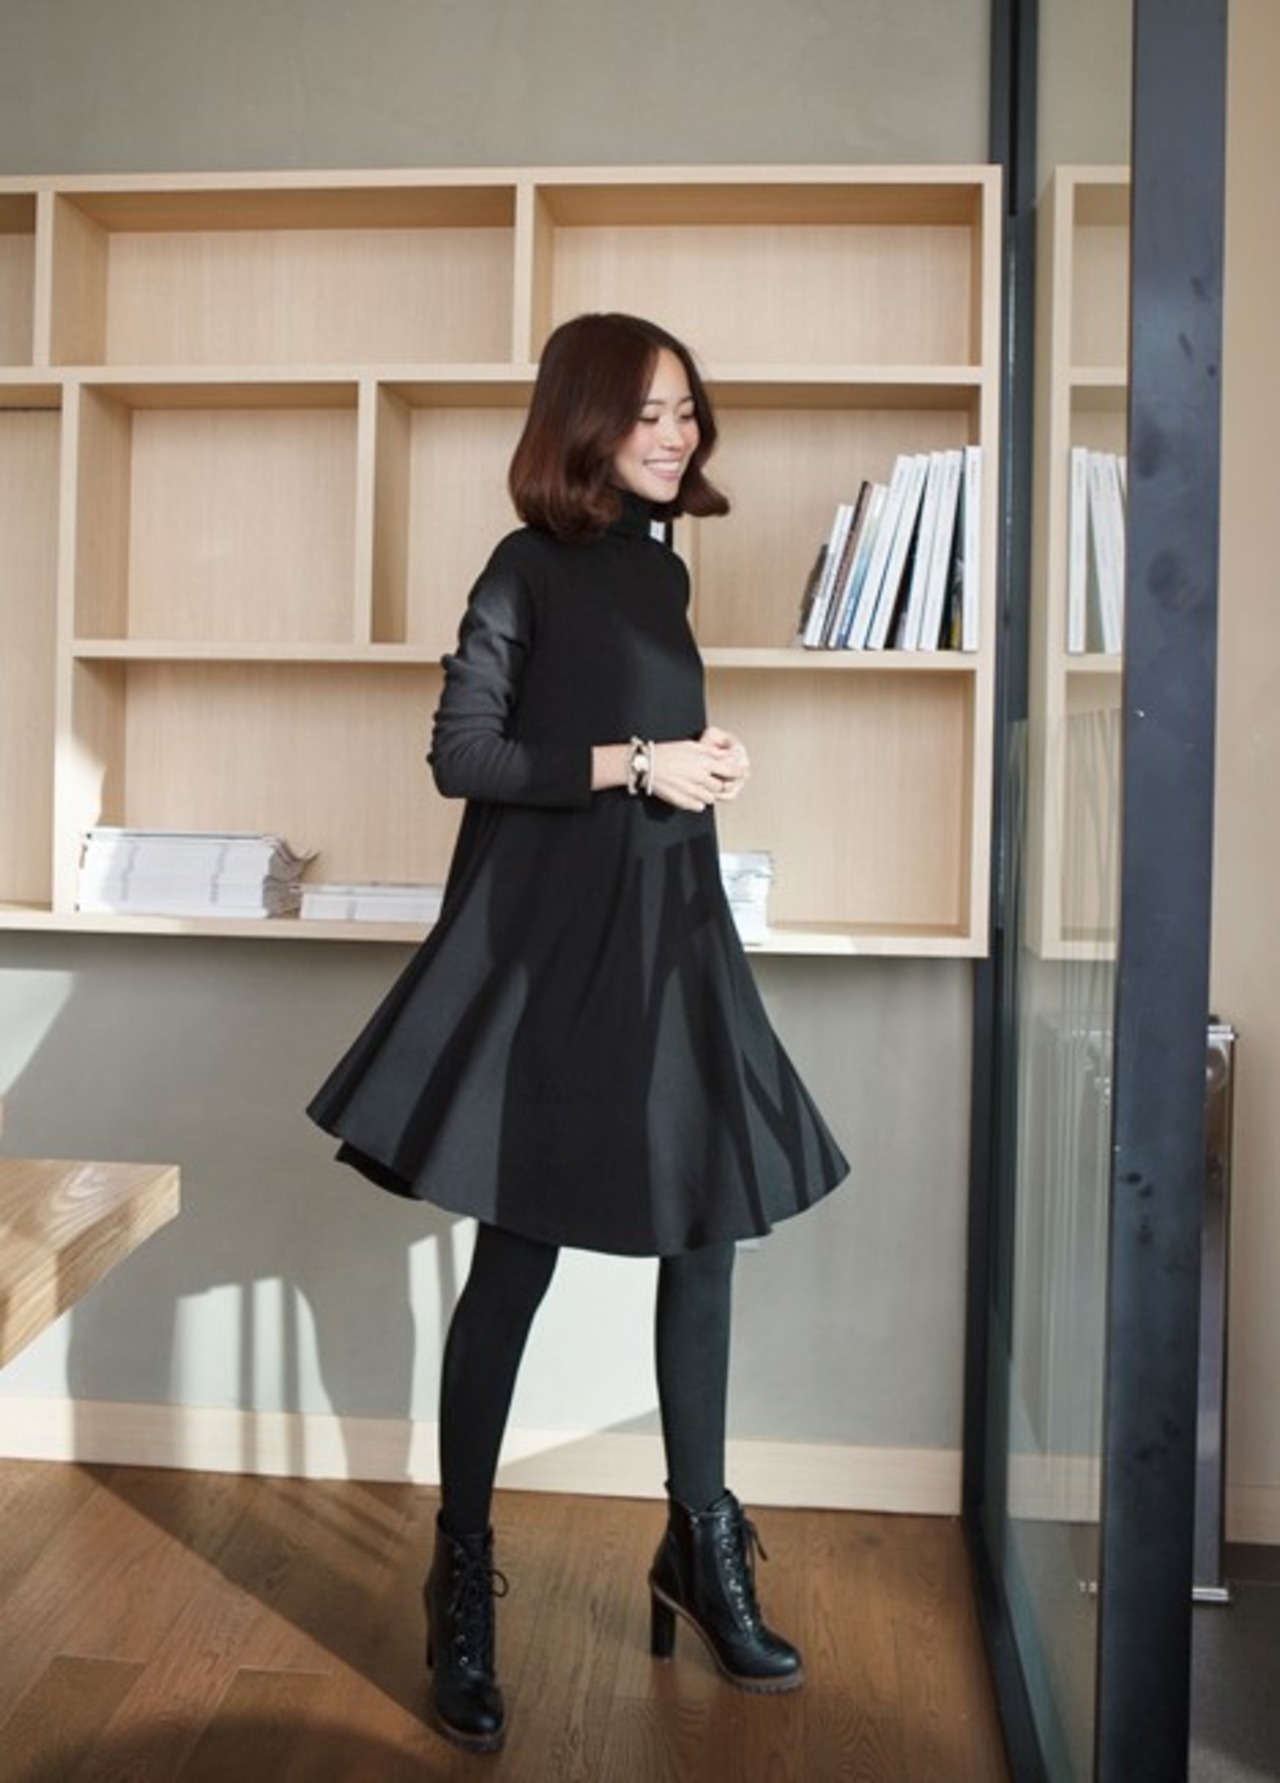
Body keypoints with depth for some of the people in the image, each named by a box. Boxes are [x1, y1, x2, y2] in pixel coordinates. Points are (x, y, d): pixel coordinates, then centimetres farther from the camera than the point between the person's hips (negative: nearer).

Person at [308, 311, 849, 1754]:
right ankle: (461, 1582, 17)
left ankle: (702, 1548, 27)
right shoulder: (529, 567, -5)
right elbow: (462, 754, -10)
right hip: (548, 938, -7)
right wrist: (634, 764, -14)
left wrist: (707, 761, 4)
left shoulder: (661, 566, 16)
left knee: (705, 1230, 10)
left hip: (669, 928, 7)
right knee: (517, 1257, -1)